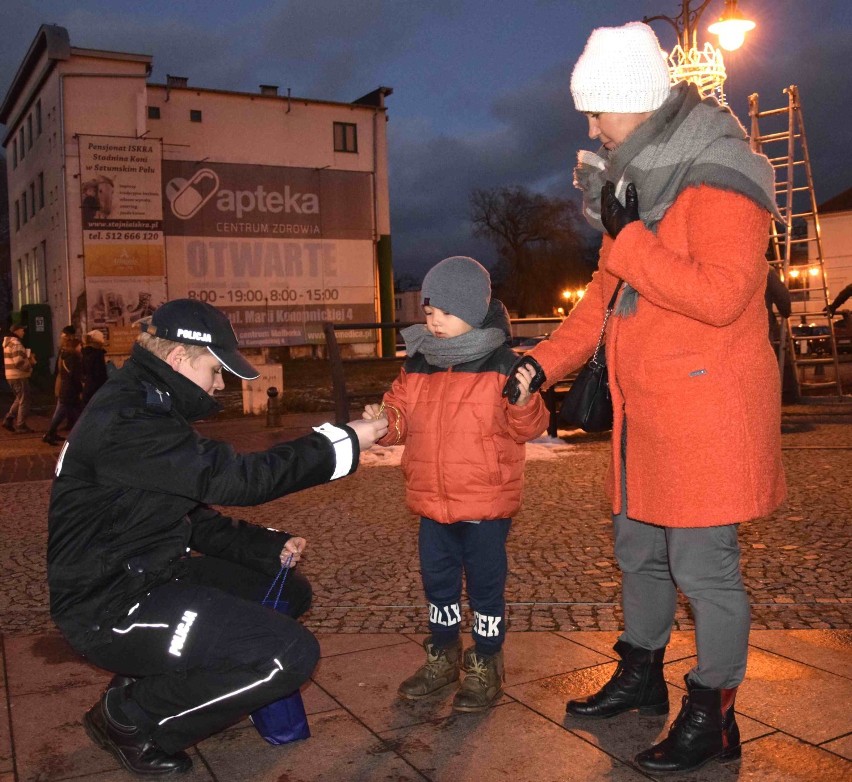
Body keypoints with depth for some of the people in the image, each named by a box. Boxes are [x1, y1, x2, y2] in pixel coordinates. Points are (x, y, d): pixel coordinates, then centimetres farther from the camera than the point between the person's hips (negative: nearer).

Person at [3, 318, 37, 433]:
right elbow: (19, 362, -25)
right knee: (24, 401, -1)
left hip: (11, 375, 10)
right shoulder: (16, 343, -18)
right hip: (19, 376, -10)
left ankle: (8, 420, 17)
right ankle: (21, 426, 3)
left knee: (19, 399, 21)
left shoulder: (8, 342, 15)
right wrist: (30, 363, -10)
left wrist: (28, 357, 7)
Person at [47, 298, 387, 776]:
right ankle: (128, 718, -1)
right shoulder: (125, 422, -22)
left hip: (148, 578, 11)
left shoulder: (149, 410, 11)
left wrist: (270, 547, 1)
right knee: (292, 655, -19)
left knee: (289, 593, 15)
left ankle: (162, 683, 13)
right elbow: (236, 479, -26)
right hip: (111, 609, -11)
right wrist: (343, 442, -19)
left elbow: (195, 515, 13)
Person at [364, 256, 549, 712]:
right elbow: (401, 412, 10)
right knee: (437, 581, 18)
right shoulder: (416, 364, 3)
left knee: (485, 584, 8)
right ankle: (442, 658, 36)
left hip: (486, 502, -5)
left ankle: (486, 666, 26)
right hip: (431, 501, 5)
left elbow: (528, 428, -11)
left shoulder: (500, 364, -11)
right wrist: (386, 422, -11)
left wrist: (523, 402, -31)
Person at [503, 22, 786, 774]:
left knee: (703, 563, -1)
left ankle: (712, 716, 16)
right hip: (645, 413, 9)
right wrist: (546, 360, 8)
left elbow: (720, 296, -25)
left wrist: (627, 237, -20)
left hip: (708, 413, -9)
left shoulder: (717, 180, -13)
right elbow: (606, 292, 17)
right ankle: (641, 675, 36)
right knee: (640, 549, 18)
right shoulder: (639, 181, 14)